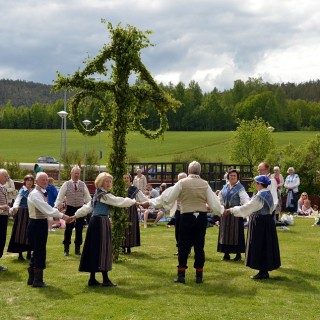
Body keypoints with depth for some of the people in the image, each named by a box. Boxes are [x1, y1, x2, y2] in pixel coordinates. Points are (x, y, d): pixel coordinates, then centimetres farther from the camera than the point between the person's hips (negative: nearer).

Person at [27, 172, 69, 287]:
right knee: (40, 252, -4)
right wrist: (62, 216, -25)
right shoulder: (35, 194, -18)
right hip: (36, 224, -10)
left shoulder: (43, 193, 13)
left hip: (42, 223, 10)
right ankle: (38, 280, 4)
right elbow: (46, 209, -26)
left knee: (37, 251, 15)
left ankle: (32, 278, 25)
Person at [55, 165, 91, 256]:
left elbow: (88, 197, 7)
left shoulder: (83, 184, 5)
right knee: (68, 229, 2)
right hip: (70, 209, -2)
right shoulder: (66, 184, -1)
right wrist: (56, 207, -11)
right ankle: (66, 249, 12)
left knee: (79, 229, 6)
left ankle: (77, 248, 17)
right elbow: (60, 197, -2)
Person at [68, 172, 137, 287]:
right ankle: (105, 279, -4)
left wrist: (76, 215, 24)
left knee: (94, 249, 10)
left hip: (95, 221, 10)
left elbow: (87, 207, 20)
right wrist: (134, 202, -6)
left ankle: (92, 278, 13)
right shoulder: (105, 195, -12)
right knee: (102, 249, -7)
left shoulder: (97, 194, 18)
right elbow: (120, 201, -16)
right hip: (101, 223, -10)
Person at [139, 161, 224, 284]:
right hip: (202, 217, 2)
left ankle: (181, 275, 5)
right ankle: (199, 275, 11)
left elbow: (167, 197, -3)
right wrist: (222, 210, 24)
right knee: (199, 246, 8)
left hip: (187, 217, -2)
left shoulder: (182, 183, -5)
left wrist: (150, 202, 6)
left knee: (184, 246, 5)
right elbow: (213, 202, 5)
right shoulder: (205, 184, 2)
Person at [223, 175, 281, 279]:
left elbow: (246, 208, -18)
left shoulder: (260, 196, -20)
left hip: (260, 224, -9)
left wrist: (230, 210, -10)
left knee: (260, 247, -1)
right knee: (266, 246, 13)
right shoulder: (268, 194, 8)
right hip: (267, 222, 9)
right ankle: (264, 271, 20)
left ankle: (263, 272, 4)